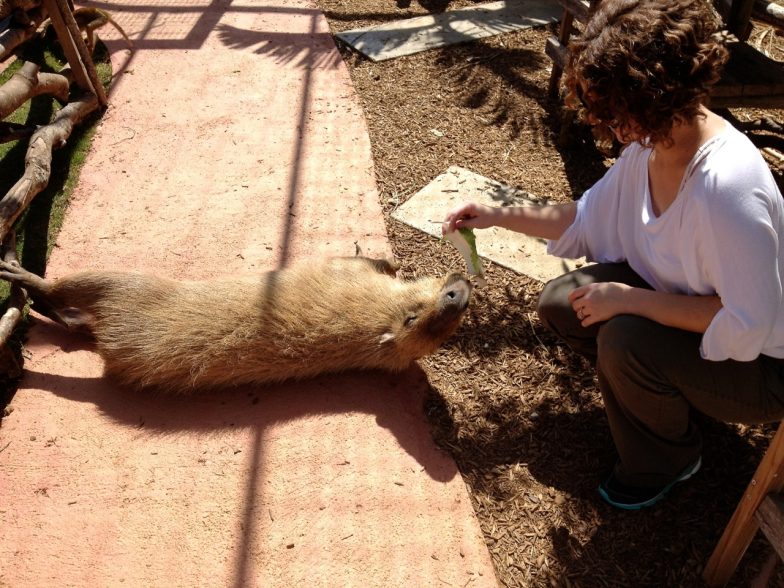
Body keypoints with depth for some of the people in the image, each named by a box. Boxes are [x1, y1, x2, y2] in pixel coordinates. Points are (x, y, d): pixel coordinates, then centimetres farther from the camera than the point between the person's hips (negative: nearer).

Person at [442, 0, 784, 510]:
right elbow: (591, 218, 3)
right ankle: (666, 395, 18)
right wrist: (499, 216, -4)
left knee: (625, 341, -30)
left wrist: (631, 298, -29)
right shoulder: (651, 142, -11)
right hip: (682, 298, 8)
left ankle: (667, 462, 3)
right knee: (560, 304, -3)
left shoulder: (727, 184, -37)